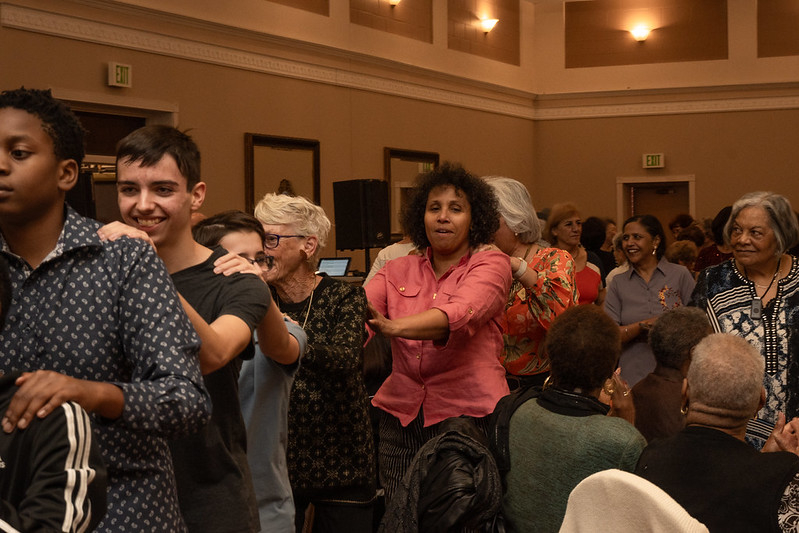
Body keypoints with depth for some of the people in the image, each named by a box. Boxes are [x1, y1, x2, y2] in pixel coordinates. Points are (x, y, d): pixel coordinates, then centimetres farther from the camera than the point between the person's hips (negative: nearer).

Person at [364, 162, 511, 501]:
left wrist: (394, 327, -37)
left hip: (470, 413, -3)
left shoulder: (491, 263, -1)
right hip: (401, 418, 4)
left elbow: (460, 314, -21)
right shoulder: (398, 270, 12)